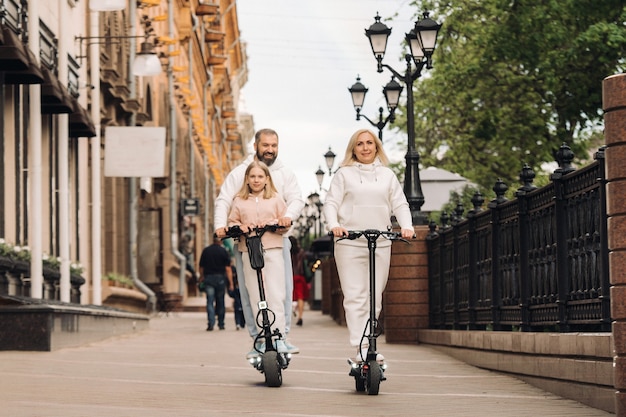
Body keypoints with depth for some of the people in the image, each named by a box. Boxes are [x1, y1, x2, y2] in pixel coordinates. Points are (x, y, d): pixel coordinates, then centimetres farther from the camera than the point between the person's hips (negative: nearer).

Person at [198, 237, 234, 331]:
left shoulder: (205, 251, 2)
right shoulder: (224, 251, -3)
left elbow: (201, 266, 6)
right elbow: (228, 268, -7)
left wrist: (201, 277, 22)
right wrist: (231, 283, -6)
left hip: (208, 278, 1)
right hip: (220, 278, 0)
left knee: (210, 302, -2)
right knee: (220, 302, 10)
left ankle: (211, 323, -16)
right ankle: (221, 324, 15)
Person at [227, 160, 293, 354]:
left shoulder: (275, 199, 12)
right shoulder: (239, 201, 14)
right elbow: (232, 222, 14)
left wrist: (270, 224, -9)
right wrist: (240, 227, -7)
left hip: (272, 249, -1)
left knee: (276, 295, -10)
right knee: (256, 298, -2)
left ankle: (279, 337, -11)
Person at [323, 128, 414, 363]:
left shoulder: (387, 175, 17)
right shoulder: (344, 174, 9)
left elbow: (400, 204, 13)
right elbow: (331, 203, 3)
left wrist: (406, 226, -6)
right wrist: (334, 225, -16)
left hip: (381, 244, 3)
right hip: (350, 243, -3)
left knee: (375, 298, 2)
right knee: (355, 297, -10)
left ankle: (368, 344, 9)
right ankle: (361, 348, -14)